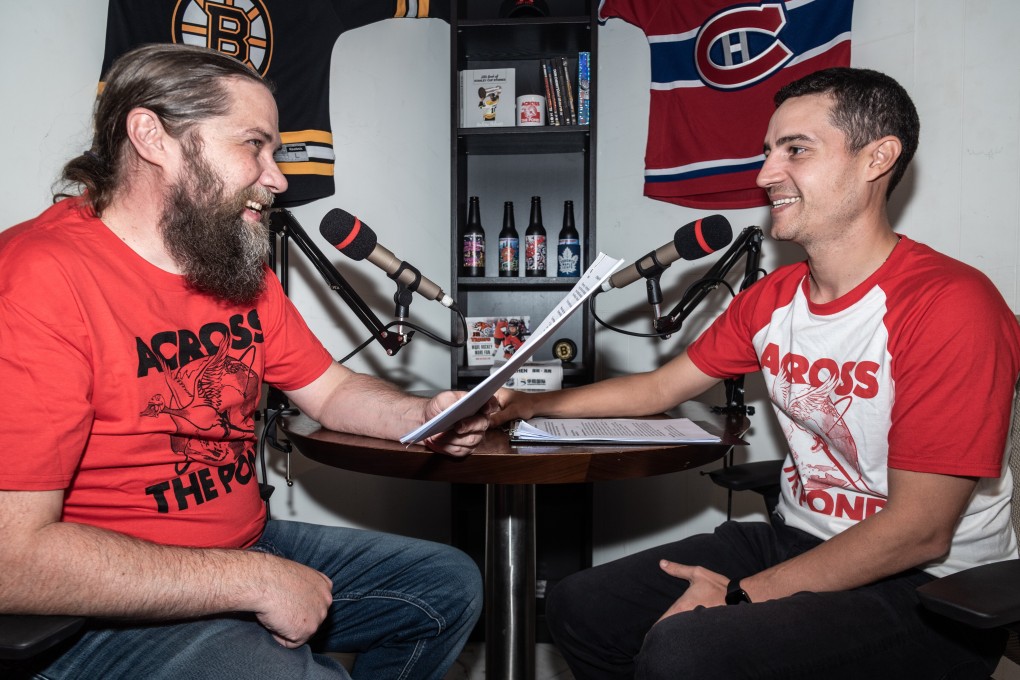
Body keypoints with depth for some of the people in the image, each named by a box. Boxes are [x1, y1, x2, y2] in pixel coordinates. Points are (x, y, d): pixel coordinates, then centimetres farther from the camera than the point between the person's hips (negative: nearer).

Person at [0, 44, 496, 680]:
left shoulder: (244, 274, 5)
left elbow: (333, 390, 16)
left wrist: (426, 416, -6)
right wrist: (253, 580, -24)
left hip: (250, 549, 8)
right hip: (117, 609, -8)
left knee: (452, 583, 11)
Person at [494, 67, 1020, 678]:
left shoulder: (949, 304, -20)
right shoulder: (772, 299, 4)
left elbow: (919, 531, -21)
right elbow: (660, 389, 15)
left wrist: (740, 594, -19)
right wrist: (529, 405, 9)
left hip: (930, 588, -7)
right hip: (799, 539, 7)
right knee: (580, 606, 3)